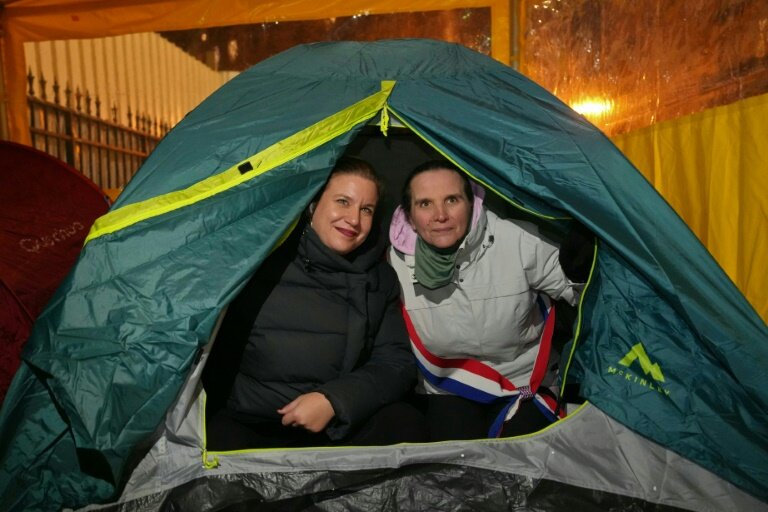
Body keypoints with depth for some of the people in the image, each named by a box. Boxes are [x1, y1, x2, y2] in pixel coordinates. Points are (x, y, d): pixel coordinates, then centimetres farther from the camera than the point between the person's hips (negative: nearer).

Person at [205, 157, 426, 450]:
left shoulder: (379, 279, 6)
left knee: (405, 424, -23)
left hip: (338, 428, 3)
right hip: (243, 424, -2)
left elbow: (397, 363, 2)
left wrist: (334, 401, -13)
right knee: (215, 441, -32)